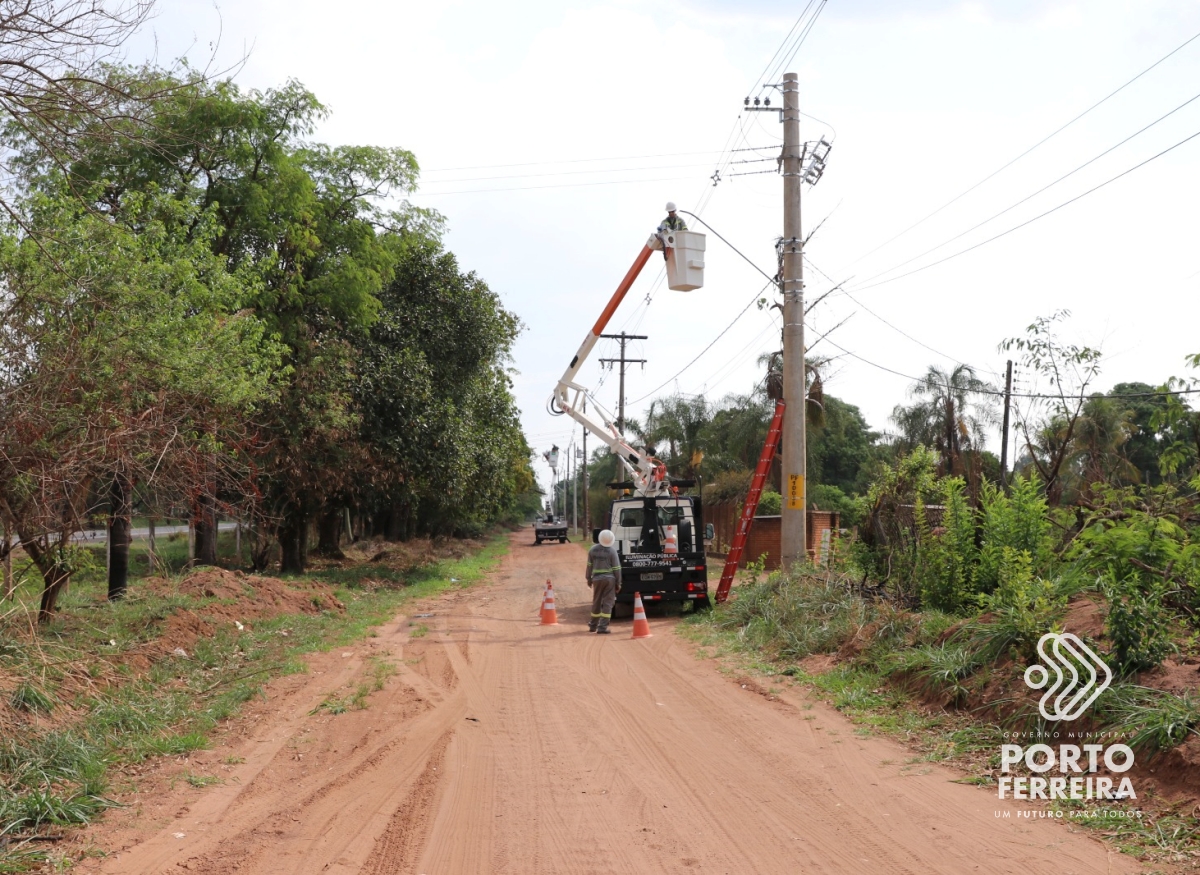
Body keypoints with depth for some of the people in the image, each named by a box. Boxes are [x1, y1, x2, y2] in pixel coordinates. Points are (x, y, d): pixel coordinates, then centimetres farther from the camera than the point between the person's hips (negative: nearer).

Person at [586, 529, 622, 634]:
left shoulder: (593, 550, 2)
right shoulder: (612, 550, -8)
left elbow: (589, 566, 7)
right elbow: (616, 568, -7)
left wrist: (589, 579, 17)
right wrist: (618, 583, 1)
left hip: (597, 578, 3)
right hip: (609, 578, -3)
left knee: (596, 602, 17)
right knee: (608, 602, 0)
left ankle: (593, 625, 27)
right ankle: (602, 627, -6)